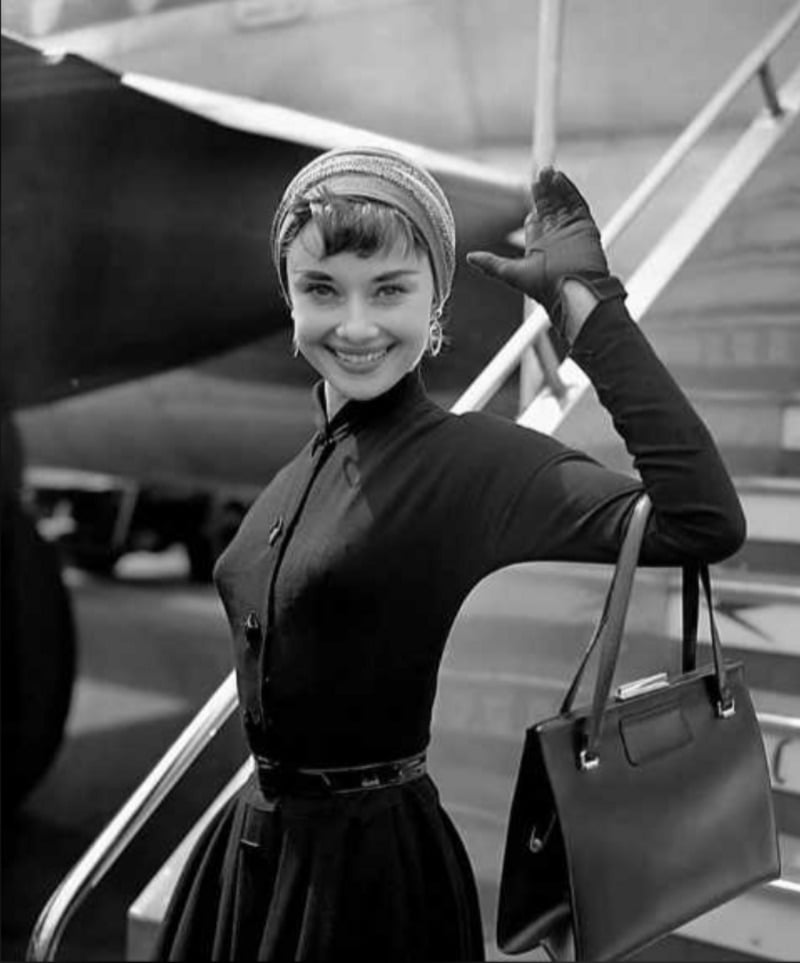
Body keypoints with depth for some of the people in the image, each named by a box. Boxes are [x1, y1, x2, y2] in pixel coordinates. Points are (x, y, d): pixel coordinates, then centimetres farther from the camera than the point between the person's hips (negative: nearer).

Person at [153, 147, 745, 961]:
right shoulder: (307, 466, 2)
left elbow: (703, 523, -32)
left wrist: (586, 308, -29)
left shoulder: (478, 462, -19)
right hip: (251, 844, 7)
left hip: (375, 863, -6)